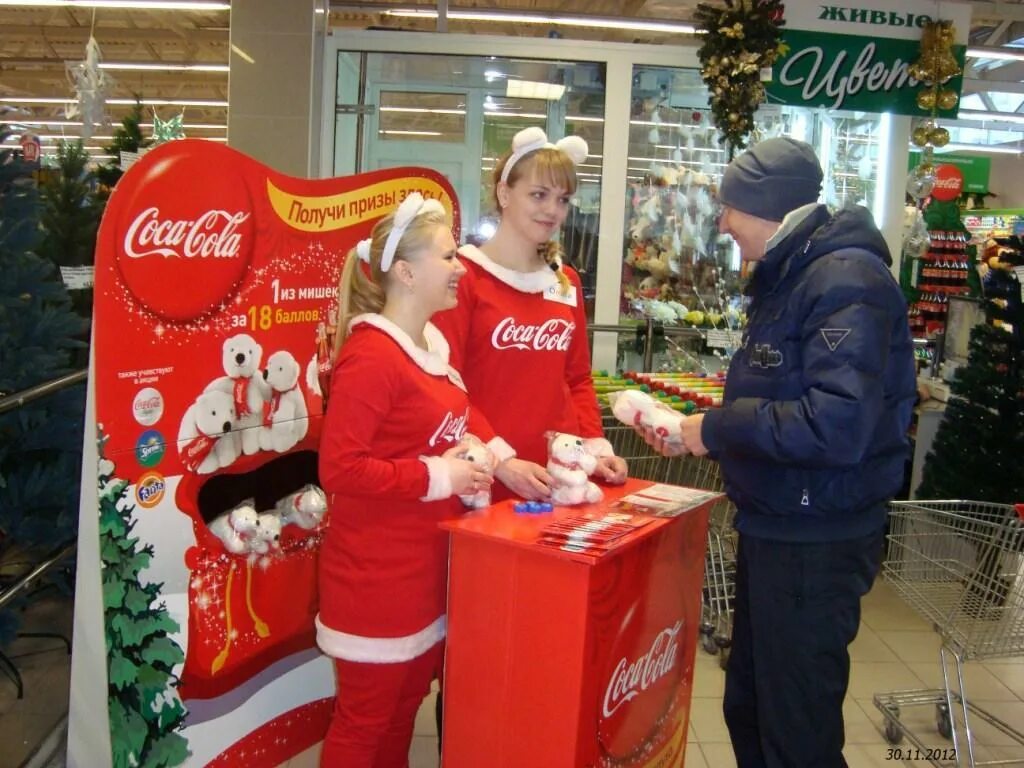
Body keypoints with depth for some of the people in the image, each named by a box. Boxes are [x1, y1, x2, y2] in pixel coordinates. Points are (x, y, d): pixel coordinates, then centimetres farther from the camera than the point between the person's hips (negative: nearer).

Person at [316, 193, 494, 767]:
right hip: (377, 575, -9)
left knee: (407, 702, 22)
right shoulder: (370, 357, -21)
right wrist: (437, 478, -22)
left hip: (427, 565, 9)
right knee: (365, 719, 8)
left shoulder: (433, 344, 8)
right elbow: (339, 468, -26)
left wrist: (487, 459, 0)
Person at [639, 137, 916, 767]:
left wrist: (717, 428, -19)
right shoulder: (788, 278, 12)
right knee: (749, 709, 22)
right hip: (774, 527, 10)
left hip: (817, 543, -10)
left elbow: (836, 425, -31)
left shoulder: (847, 280, -19)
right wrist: (693, 435, 7)